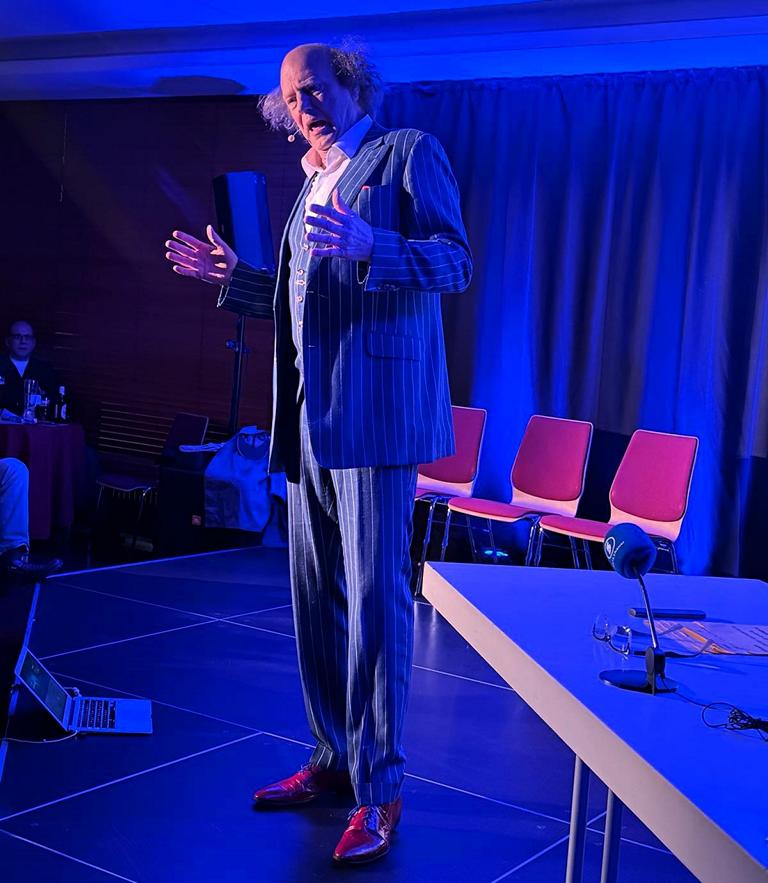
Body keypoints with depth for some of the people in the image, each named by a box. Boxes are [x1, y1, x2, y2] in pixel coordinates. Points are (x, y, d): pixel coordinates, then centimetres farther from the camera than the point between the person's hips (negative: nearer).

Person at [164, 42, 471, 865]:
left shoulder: (407, 152, 1)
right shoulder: (313, 182, 24)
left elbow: (455, 259, -9)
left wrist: (367, 246, -24)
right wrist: (233, 274, 20)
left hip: (375, 406, -8)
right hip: (310, 416, 8)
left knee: (374, 596, -9)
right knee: (314, 596, 10)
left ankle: (379, 788, -1)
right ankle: (334, 757, 23)